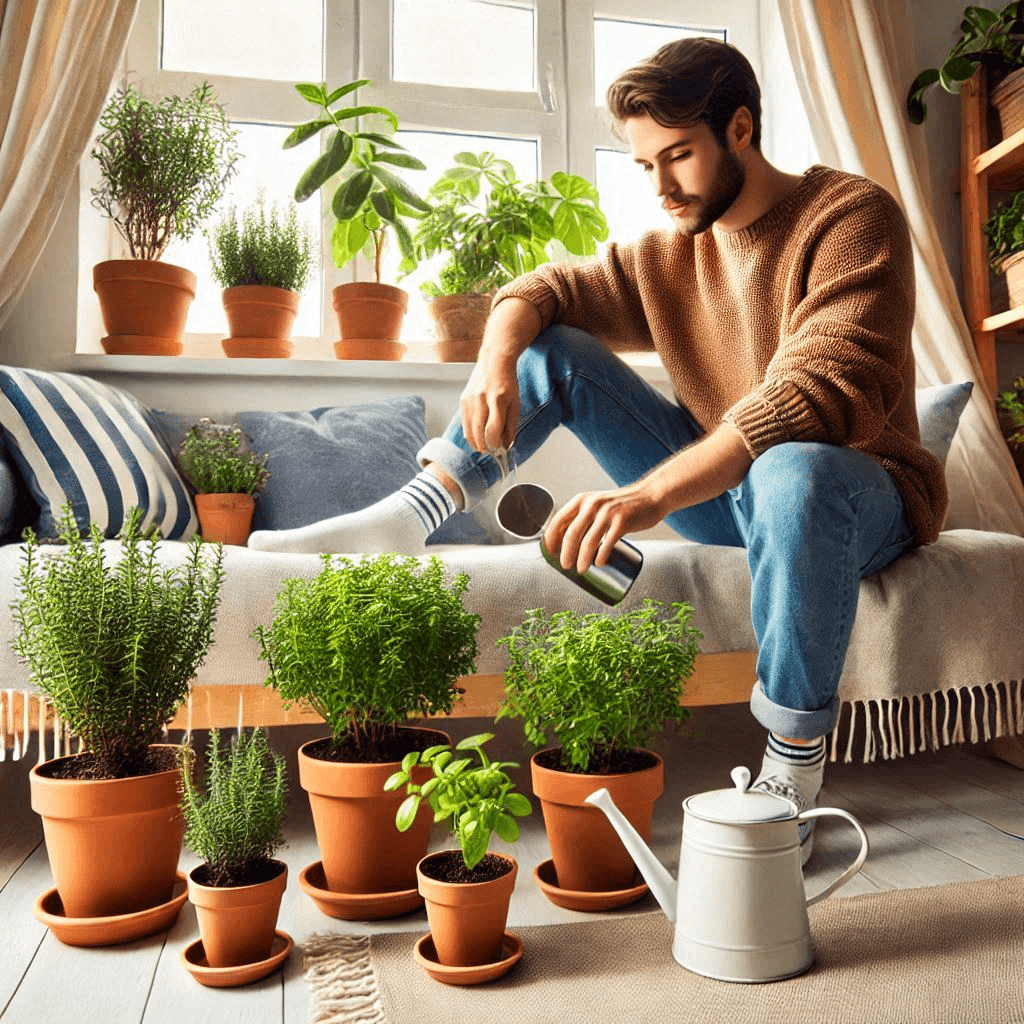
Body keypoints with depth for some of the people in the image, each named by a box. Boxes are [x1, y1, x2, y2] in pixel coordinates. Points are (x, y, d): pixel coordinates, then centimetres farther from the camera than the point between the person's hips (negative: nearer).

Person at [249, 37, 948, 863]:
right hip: (722, 489, 6)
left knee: (796, 473, -44)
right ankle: (399, 524, -14)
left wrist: (653, 494, -43)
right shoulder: (668, 255, 6)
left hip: (859, 496, -5)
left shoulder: (850, 216, -14)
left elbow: (830, 384, -31)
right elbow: (542, 291, 8)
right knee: (552, 350, -2)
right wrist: (497, 358, -18)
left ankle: (790, 789, -30)